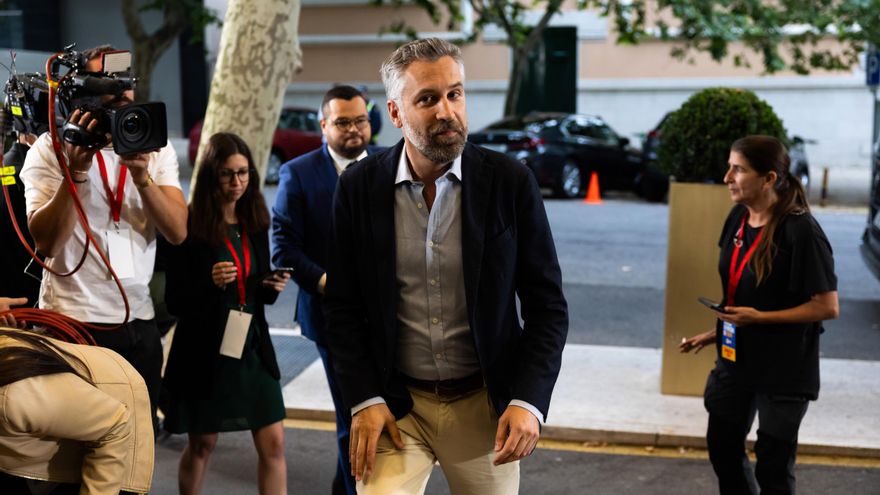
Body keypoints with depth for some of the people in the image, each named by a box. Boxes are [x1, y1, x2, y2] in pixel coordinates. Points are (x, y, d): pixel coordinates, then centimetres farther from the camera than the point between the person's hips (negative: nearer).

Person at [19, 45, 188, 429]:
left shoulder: (156, 149, 7)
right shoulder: (51, 148, -3)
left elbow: (178, 232, -6)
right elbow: (45, 241, -15)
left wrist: (142, 175, -19)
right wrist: (76, 171, -22)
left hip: (138, 321, 4)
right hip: (72, 321, -3)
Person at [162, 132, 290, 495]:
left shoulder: (256, 224, 6)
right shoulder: (190, 227, -10)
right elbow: (174, 301, -9)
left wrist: (272, 287, -6)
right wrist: (210, 283, -26)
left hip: (252, 347, 4)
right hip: (205, 350, -4)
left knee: (273, 445, 2)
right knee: (201, 445, 11)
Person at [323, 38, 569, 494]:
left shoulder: (510, 182, -7)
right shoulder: (359, 186, -4)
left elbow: (547, 305, -3)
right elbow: (343, 307, 1)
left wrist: (528, 400, -14)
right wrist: (363, 400, -8)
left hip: (485, 403, 0)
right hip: (393, 404, 0)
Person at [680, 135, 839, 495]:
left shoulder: (800, 230, -22)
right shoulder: (738, 218, 0)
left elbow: (828, 306, -20)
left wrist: (759, 318, -24)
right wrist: (719, 333, 10)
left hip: (784, 369, -7)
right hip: (736, 359, 7)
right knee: (723, 449, 19)